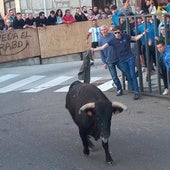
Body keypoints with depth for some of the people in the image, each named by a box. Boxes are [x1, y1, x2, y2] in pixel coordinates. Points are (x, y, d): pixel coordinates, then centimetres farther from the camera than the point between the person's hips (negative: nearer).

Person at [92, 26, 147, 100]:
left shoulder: (125, 36, -3)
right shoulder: (112, 41, -5)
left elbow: (135, 38, 11)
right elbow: (103, 47, -9)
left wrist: (143, 33, 1)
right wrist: (94, 49, -20)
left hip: (130, 58, -1)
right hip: (122, 61, 1)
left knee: (132, 75, -6)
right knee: (128, 76, 3)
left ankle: (136, 92, -5)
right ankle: (135, 89, 15)